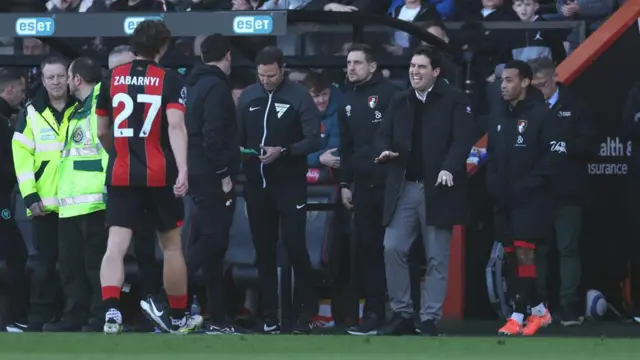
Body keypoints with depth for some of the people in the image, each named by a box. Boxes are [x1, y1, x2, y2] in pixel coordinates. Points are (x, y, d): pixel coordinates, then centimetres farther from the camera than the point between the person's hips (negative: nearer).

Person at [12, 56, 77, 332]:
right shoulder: (32, 113, 4)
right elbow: (22, 156, 0)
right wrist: (29, 195, -8)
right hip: (44, 203, 0)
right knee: (45, 263, 2)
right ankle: (39, 318, 6)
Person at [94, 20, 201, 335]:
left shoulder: (112, 78, 7)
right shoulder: (170, 81, -2)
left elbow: (102, 132, 14)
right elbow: (175, 125, -16)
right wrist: (182, 169, -23)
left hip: (121, 175, 2)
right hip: (161, 175, -2)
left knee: (116, 246, -5)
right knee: (171, 246, 13)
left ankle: (111, 310, -27)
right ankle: (177, 318, 23)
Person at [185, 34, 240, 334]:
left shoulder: (197, 85, 15)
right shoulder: (217, 87, -13)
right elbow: (213, 135, -21)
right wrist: (224, 174, -17)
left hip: (200, 175, 10)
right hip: (213, 177, -10)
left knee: (212, 242, 10)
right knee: (213, 240, -11)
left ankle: (218, 320, 10)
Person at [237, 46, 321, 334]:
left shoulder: (299, 97, -5)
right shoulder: (248, 96, 7)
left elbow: (314, 140, -9)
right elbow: (237, 135, 12)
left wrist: (283, 151, -20)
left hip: (290, 184, -4)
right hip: (256, 184, 4)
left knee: (295, 246, -7)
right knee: (264, 250, 7)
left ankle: (307, 311, 4)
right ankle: (270, 315, 12)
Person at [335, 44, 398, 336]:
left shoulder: (388, 94, -4)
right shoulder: (348, 100, 17)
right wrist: (345, 183, 16)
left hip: (388, 183, -7)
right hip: (363, 185, 7)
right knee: (367, 249, 5)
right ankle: (374, 312, 8)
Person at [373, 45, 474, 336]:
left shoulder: (455, 100, -3)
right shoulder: (399, 102, 13)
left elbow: (463, 138, -11)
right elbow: (384, 134, 12)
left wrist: (449, 168, -26)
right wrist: (385, 150, -11)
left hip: (438, 189, -4)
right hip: (404, 188, 4)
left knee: (437, 258, 1)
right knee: (392, 249, -3)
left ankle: (430, 320, 6)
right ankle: (402, 313, 8)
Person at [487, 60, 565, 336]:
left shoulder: (540, 114, -7)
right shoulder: (497, 115, 12)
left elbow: (555, 154, -12)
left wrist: (528, 185, -16)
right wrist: (493, 185, 3)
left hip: (531, 199, -6)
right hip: (503, 200, 6)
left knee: (524, 253, -12)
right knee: (510, 256, 7)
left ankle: (518, 316, -9)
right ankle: (538, 310, 18)